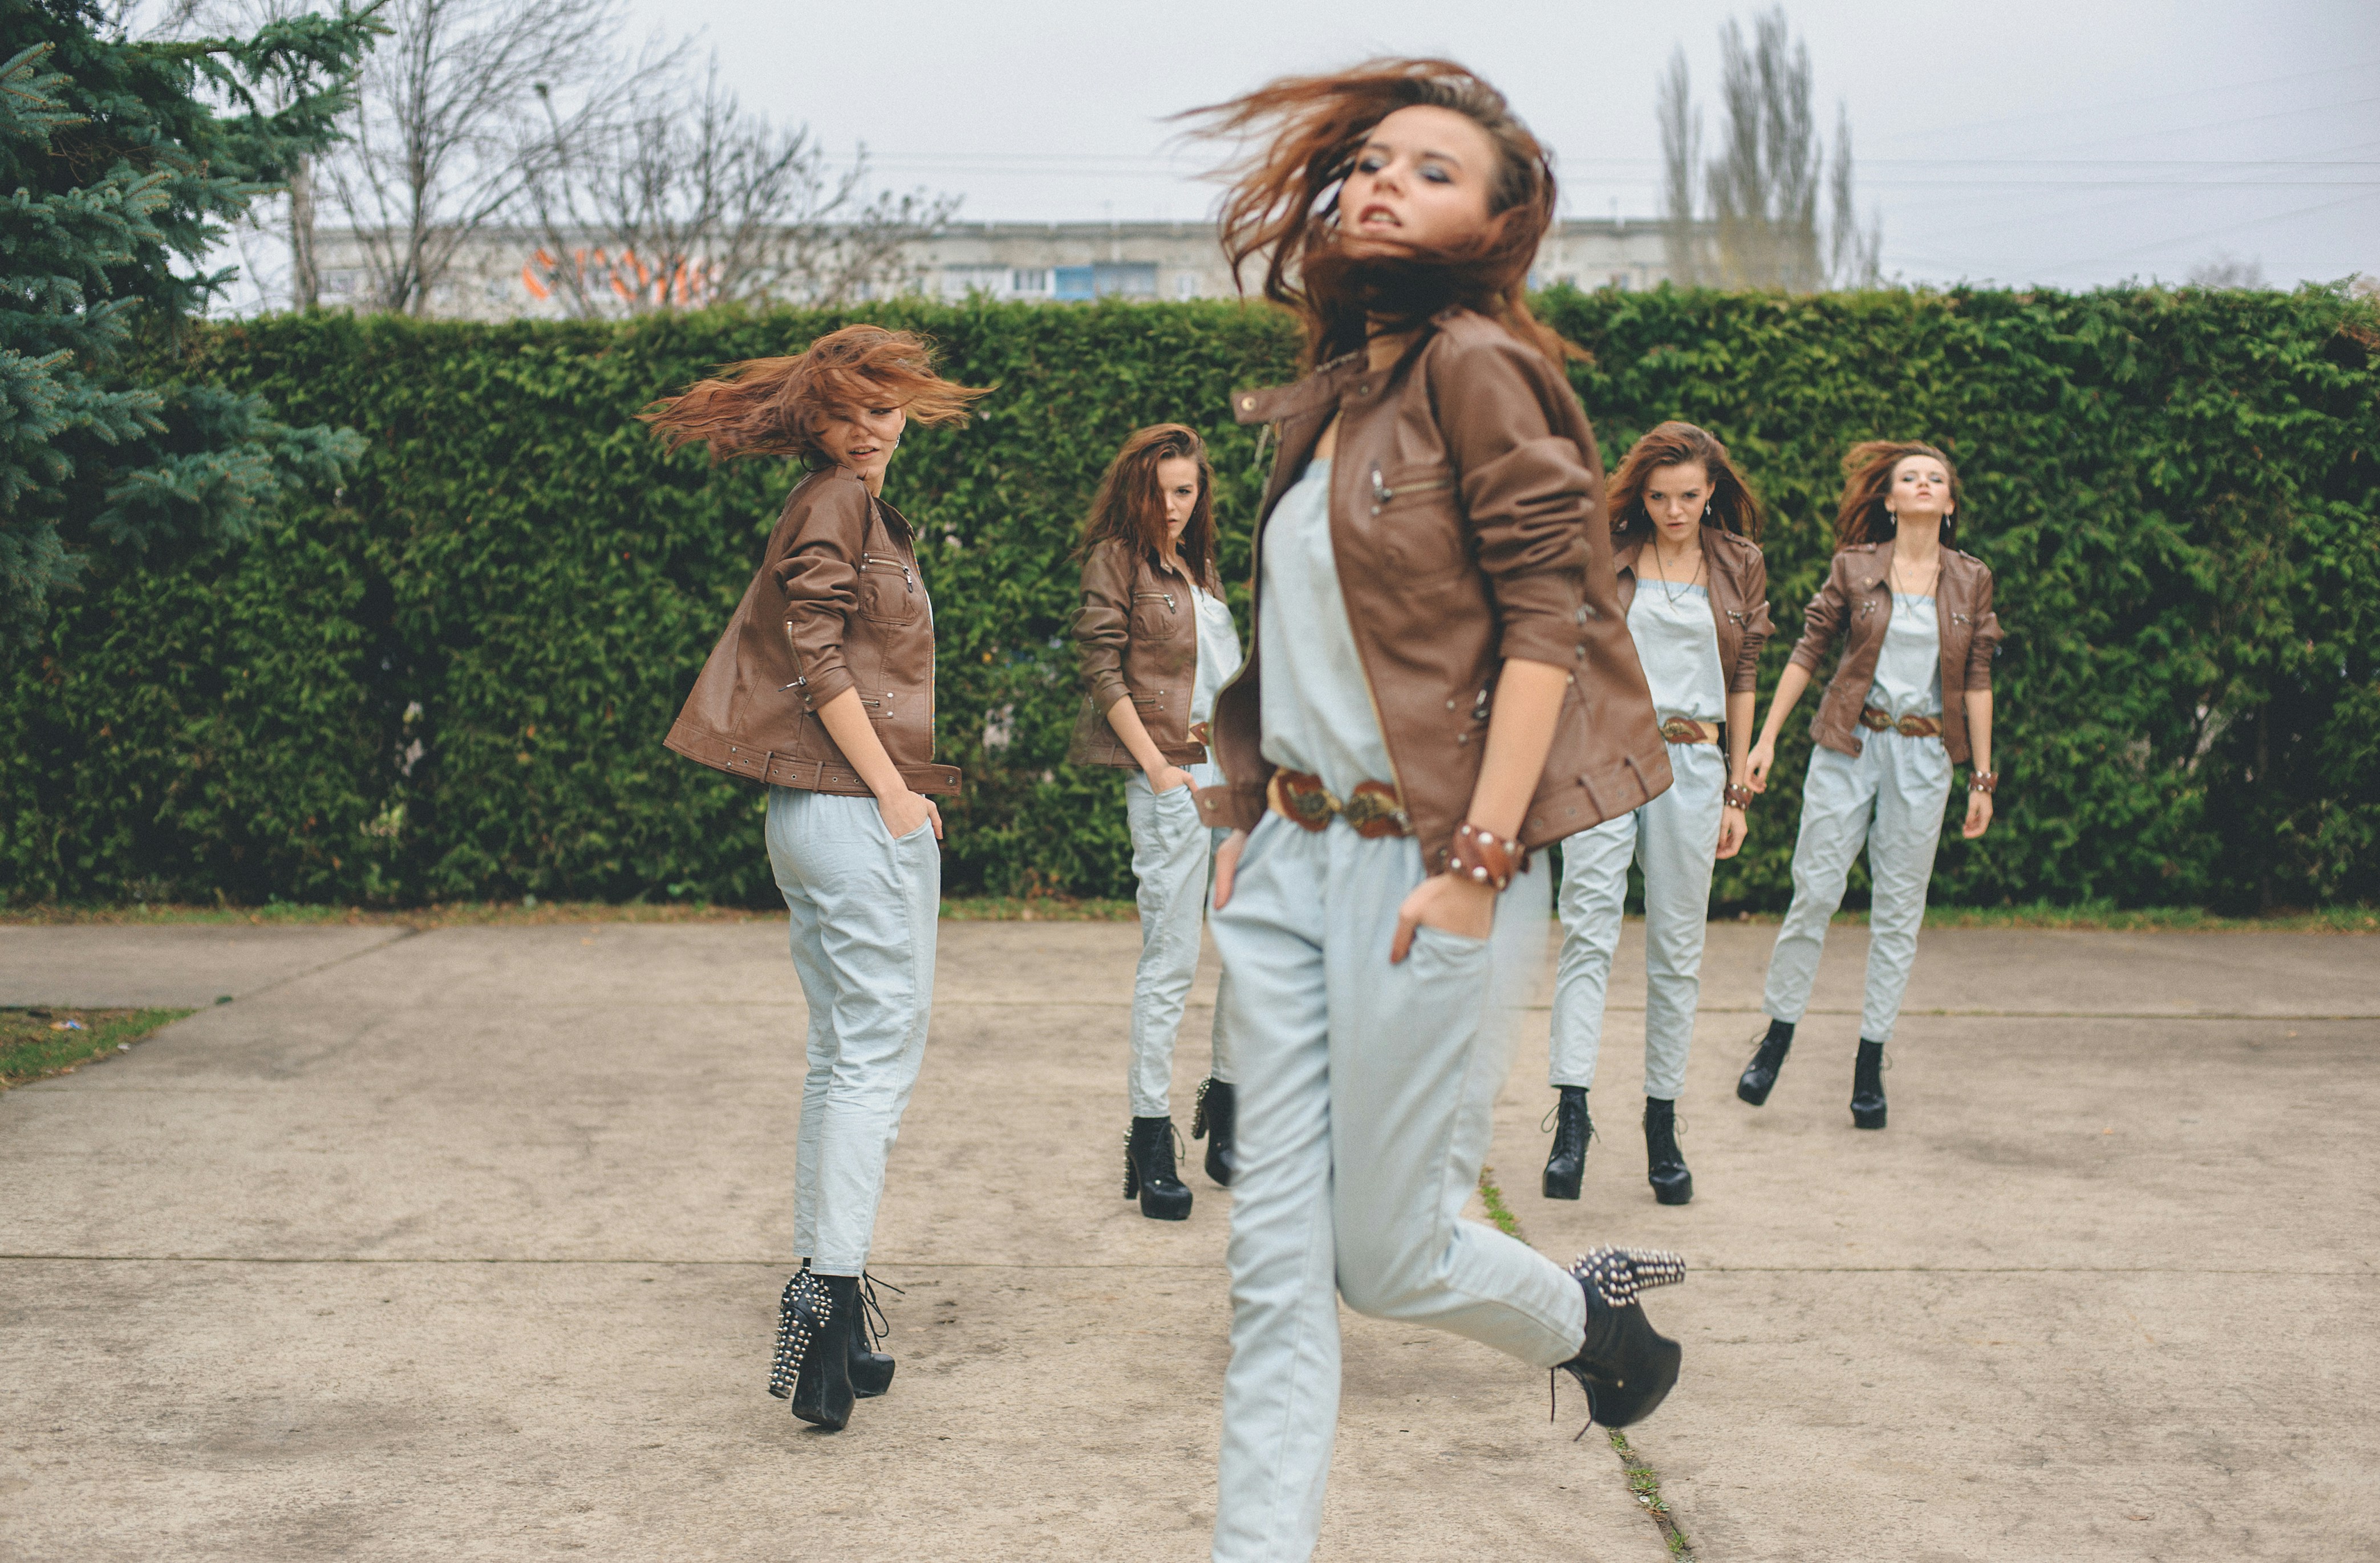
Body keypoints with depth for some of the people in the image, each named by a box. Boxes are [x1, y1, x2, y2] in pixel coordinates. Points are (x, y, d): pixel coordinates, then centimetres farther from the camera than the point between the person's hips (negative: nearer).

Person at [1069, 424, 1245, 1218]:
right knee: (1170, 962, -7)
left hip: (1234, 773, 7)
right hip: (1171, 779, -7)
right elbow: (1104, 671, -9)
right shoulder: (1116, 559, -2)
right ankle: (1150, 1138, 1)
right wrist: (1156, 766, -14)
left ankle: (1225, 1104, 23)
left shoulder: (1199, 565, 19)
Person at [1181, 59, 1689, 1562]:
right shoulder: (1318, 408, 15)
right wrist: (1242, 833, 14)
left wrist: (1478, 863, -18)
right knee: (1278, 1265, 5)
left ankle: (1591, 1318, 34)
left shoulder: (1476, 364, -8)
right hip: (1293, 864, 7)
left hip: (1426, 867, -7)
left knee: (1385, 1255, 5)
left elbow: (1548, 618, -14)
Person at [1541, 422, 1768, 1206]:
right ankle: (1571, 1117, -16)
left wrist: (1737, 792, 11)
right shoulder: (1603, 558, 5)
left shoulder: (1740, 567, 10)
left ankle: (1662, 1126, 13)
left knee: (1677, 949, 5)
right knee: (1588, 930, -13)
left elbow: (1742, 683, 13)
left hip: (1692, 765, 2)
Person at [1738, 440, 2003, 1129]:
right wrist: (1767, 737, 0)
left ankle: (1870, 1064, 12)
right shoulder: (1855, 568, 1)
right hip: (1848, 746, -1)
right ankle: (1777, 1037, 13)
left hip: (1923, 756, 1)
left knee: (1899, 910, 4)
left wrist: (1982, 777, 5)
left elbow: (1977, 683, 6)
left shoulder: (1970, 580, 5)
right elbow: (1808, 652, 4)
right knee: (1815, 892, -2)